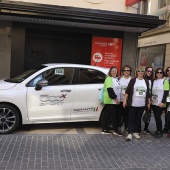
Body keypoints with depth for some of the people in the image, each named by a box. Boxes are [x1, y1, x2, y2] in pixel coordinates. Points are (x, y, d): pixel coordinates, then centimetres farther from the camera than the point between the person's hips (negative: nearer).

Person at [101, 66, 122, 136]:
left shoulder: (116, 79, 19)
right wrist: (115, 98, -20)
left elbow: (117, 89, 25)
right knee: (113, 115, -4)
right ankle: (116, 130, 3)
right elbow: (110, 90, -18)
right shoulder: (109, 79, -10)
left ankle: (104, 129, 15)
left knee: (107, 115, 10)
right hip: (110, 100, -8)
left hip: (115, 101, 8)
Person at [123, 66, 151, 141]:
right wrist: (125, 100, -8)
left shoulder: (146, 81, 8)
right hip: (133, 103, -3)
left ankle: (135, 132, 21)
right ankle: (130, 133, -1)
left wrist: (149, 102, 10)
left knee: (138, 118, 10)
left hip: (142, 104, 3)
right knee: (131, 118, -2)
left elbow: (148, 93, 11)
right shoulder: (133, 80, -1)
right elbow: (127, 90, -2)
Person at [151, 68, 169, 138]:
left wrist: (163, 102, -15)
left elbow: (166, 92, -9)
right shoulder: (154, 81, 11)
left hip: (160, 103, -5)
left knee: (158, 117, -6)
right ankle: (158, 130, 21)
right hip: (153, 103, 5)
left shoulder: (165, 81, -3)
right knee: (156, 117, 8)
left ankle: (160, 132, 8)